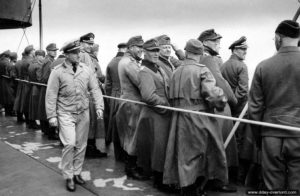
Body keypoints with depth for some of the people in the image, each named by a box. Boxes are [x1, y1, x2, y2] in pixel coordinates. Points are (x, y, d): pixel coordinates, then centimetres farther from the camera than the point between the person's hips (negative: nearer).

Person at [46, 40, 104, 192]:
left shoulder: (86, 70, 1)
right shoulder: (57, 72, -8)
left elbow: (95, 89, 4)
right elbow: (51, 95, -6)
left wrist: (99, 107, -7)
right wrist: (52, 116, -8)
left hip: (83, 113, 4)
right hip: (66, 113, -3)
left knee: (81, 145, 10)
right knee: (69, 144, -10)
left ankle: (77, 172, 28)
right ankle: (68, 176, 9)